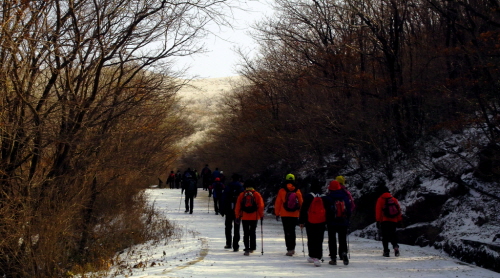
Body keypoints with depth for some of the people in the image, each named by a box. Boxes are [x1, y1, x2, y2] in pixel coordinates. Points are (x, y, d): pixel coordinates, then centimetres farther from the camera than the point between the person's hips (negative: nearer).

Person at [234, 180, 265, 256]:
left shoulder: (241, 195, 2)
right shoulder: (257, 194, 0)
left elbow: (237, 206, 2)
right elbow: (261, 206, -2)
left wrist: (237, 216, 8)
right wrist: (261, 215, 7)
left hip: (244, 217, 0)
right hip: (254, 217, 0)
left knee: (246, 234, 3)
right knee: (252, 233, 13)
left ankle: (247, 249, -3)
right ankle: (252, 248, 17)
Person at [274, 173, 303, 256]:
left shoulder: (282, 191, -5)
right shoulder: (297, 191, 0)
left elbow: (277, 203, -2)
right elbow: (301, 203, 7)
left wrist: (277, 213, 6)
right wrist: (301, 214, 17)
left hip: (284, 215, -2)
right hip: (294, 215, 3)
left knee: (287, 232, -1)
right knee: (292, 231, 16)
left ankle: (289, 249, -8)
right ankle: (292, 248, 22)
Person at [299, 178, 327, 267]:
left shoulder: (308, 197, -7)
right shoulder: (324, 197, 4)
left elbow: (303, 210, -6)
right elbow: (328, 210, 11)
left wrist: (301, 221, 2)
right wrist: (326, 222, 19)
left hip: (310, 222, -2)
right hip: (321, 223, 2)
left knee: (311, 240, 9)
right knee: (319, 240, 3)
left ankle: (312, 256, 14)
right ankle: (318, 258, -6)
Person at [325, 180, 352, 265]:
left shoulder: (328, 198, -8)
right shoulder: (345, 197, 3)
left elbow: (326, 211, -8)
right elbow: (349, 210, 7)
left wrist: (326, 221, 2)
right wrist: (347, 220, 16)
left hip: (332, 223, -2)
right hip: (343, 223, 3)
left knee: (332, 240, 5)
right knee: (343, 239, 10)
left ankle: (333, 258, 3)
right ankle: (344, 252, -14)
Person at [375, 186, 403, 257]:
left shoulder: (380, 199, 0)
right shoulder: (394, 199, 10)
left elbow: (378, 210, -2)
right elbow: (399, 210, 12)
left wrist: (378, 221, 0)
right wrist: (399, 220, 16)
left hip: (384, 221, -3)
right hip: (393, 221, 3)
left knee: (385, 236, 3)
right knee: (393, 235, 10)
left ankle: (386, 251, -1)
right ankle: (395, 246, -15)